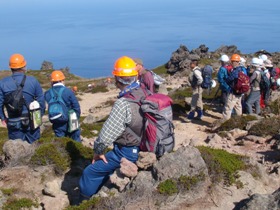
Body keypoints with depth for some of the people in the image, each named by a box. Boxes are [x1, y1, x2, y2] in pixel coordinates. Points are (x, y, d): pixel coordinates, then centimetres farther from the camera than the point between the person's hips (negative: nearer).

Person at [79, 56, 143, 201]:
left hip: (126, 152, -8)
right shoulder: (145, 94, -4)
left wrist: (98, 151, -5)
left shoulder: (123, 103, -27)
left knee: (90, 173, 6)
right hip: (143, 148, 9)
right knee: (103, 167, 28)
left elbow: (107, 134, -23)